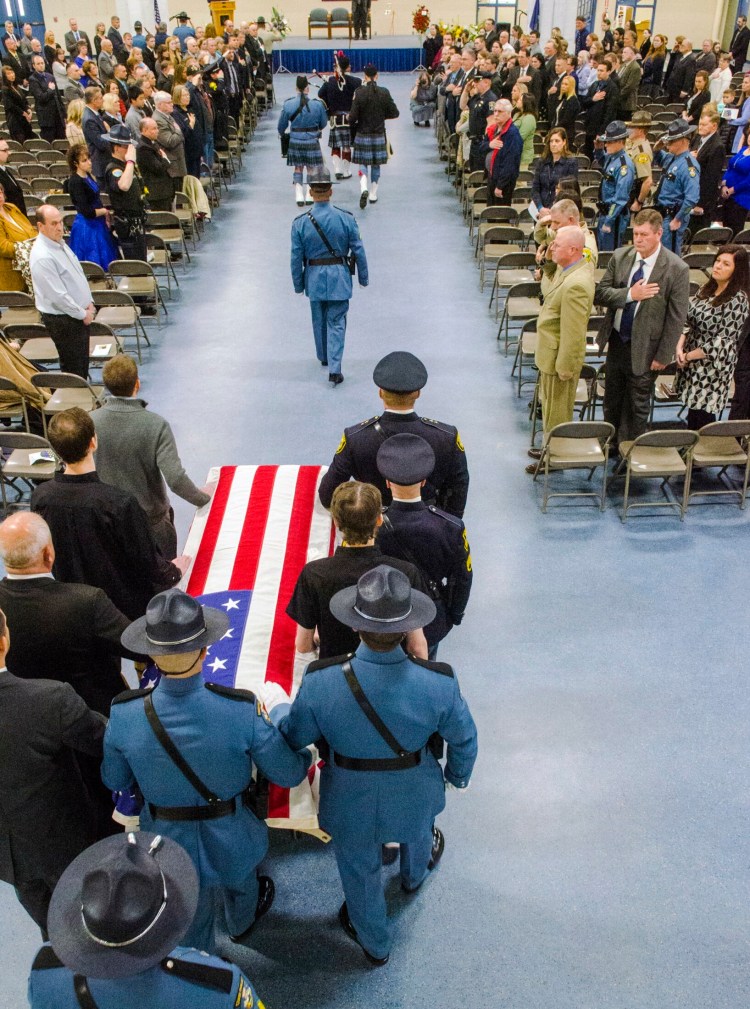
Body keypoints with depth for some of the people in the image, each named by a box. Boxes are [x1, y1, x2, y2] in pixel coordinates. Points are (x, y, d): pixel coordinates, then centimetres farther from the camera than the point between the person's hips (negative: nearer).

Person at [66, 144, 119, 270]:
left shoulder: (88, 176, 6)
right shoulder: (75, 182, -20)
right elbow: (86, 211, -24)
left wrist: (105, 216, 5)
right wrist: (105, 211, -9)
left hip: (97, 223, 9)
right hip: (87, 227, -9)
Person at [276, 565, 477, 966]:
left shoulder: (320, 681, -34)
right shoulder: (438, 682, -32)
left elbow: (293, 736, -15)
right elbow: (464, 739, -12)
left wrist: (277, 712, 9)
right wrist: (458, 774, 11)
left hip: (351, 801, -1)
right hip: (415, 794, 1)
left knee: (359, 870, 29)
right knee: (417, 834, 37)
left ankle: (375, 944, 57)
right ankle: (414, 876, 72)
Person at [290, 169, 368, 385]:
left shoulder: (300, 223, -10)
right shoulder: (346, 218, -11)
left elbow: (296, 258, -5)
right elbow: (359, 251, -6)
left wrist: (298, 284, 7)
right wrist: (363, 277, 7)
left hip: (314, 278, 1)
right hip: (339, 278, -1)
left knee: (319, 320, 21)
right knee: (336, 322, 4)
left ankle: (323, 357, 40)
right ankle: (334, 369, -5)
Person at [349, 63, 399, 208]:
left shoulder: (359, 92, -13)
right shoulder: (384, 93, -6)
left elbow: (353, 116, -14)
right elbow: (394, 113, 0)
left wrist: (351, 122, 8)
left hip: (362, 135, -2)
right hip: (379, 135, 2)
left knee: (363, 163, 8)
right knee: (376, 165, 13)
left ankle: (364, 188, -17)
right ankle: (373, 195, 18)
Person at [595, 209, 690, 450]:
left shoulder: (677, 269, -16)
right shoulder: (620, 256, -4)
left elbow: (676, 318, -13)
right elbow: (600, 293, -4)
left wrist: (663, 356, -12)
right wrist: (629, 294, -21)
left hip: (643, 347, -4)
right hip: (616, 340, 4)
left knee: (637, 404, 10)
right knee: (612, 397, 19)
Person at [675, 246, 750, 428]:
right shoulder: (707, 288, 5)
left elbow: (723, 341, -20)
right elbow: (689, 320, 7)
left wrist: (688, 356, -13)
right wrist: (680, 347, -9)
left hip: (712, 370, -6)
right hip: (692, 365, 7)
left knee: (702, 416, 2)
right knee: (693, 409, 17)